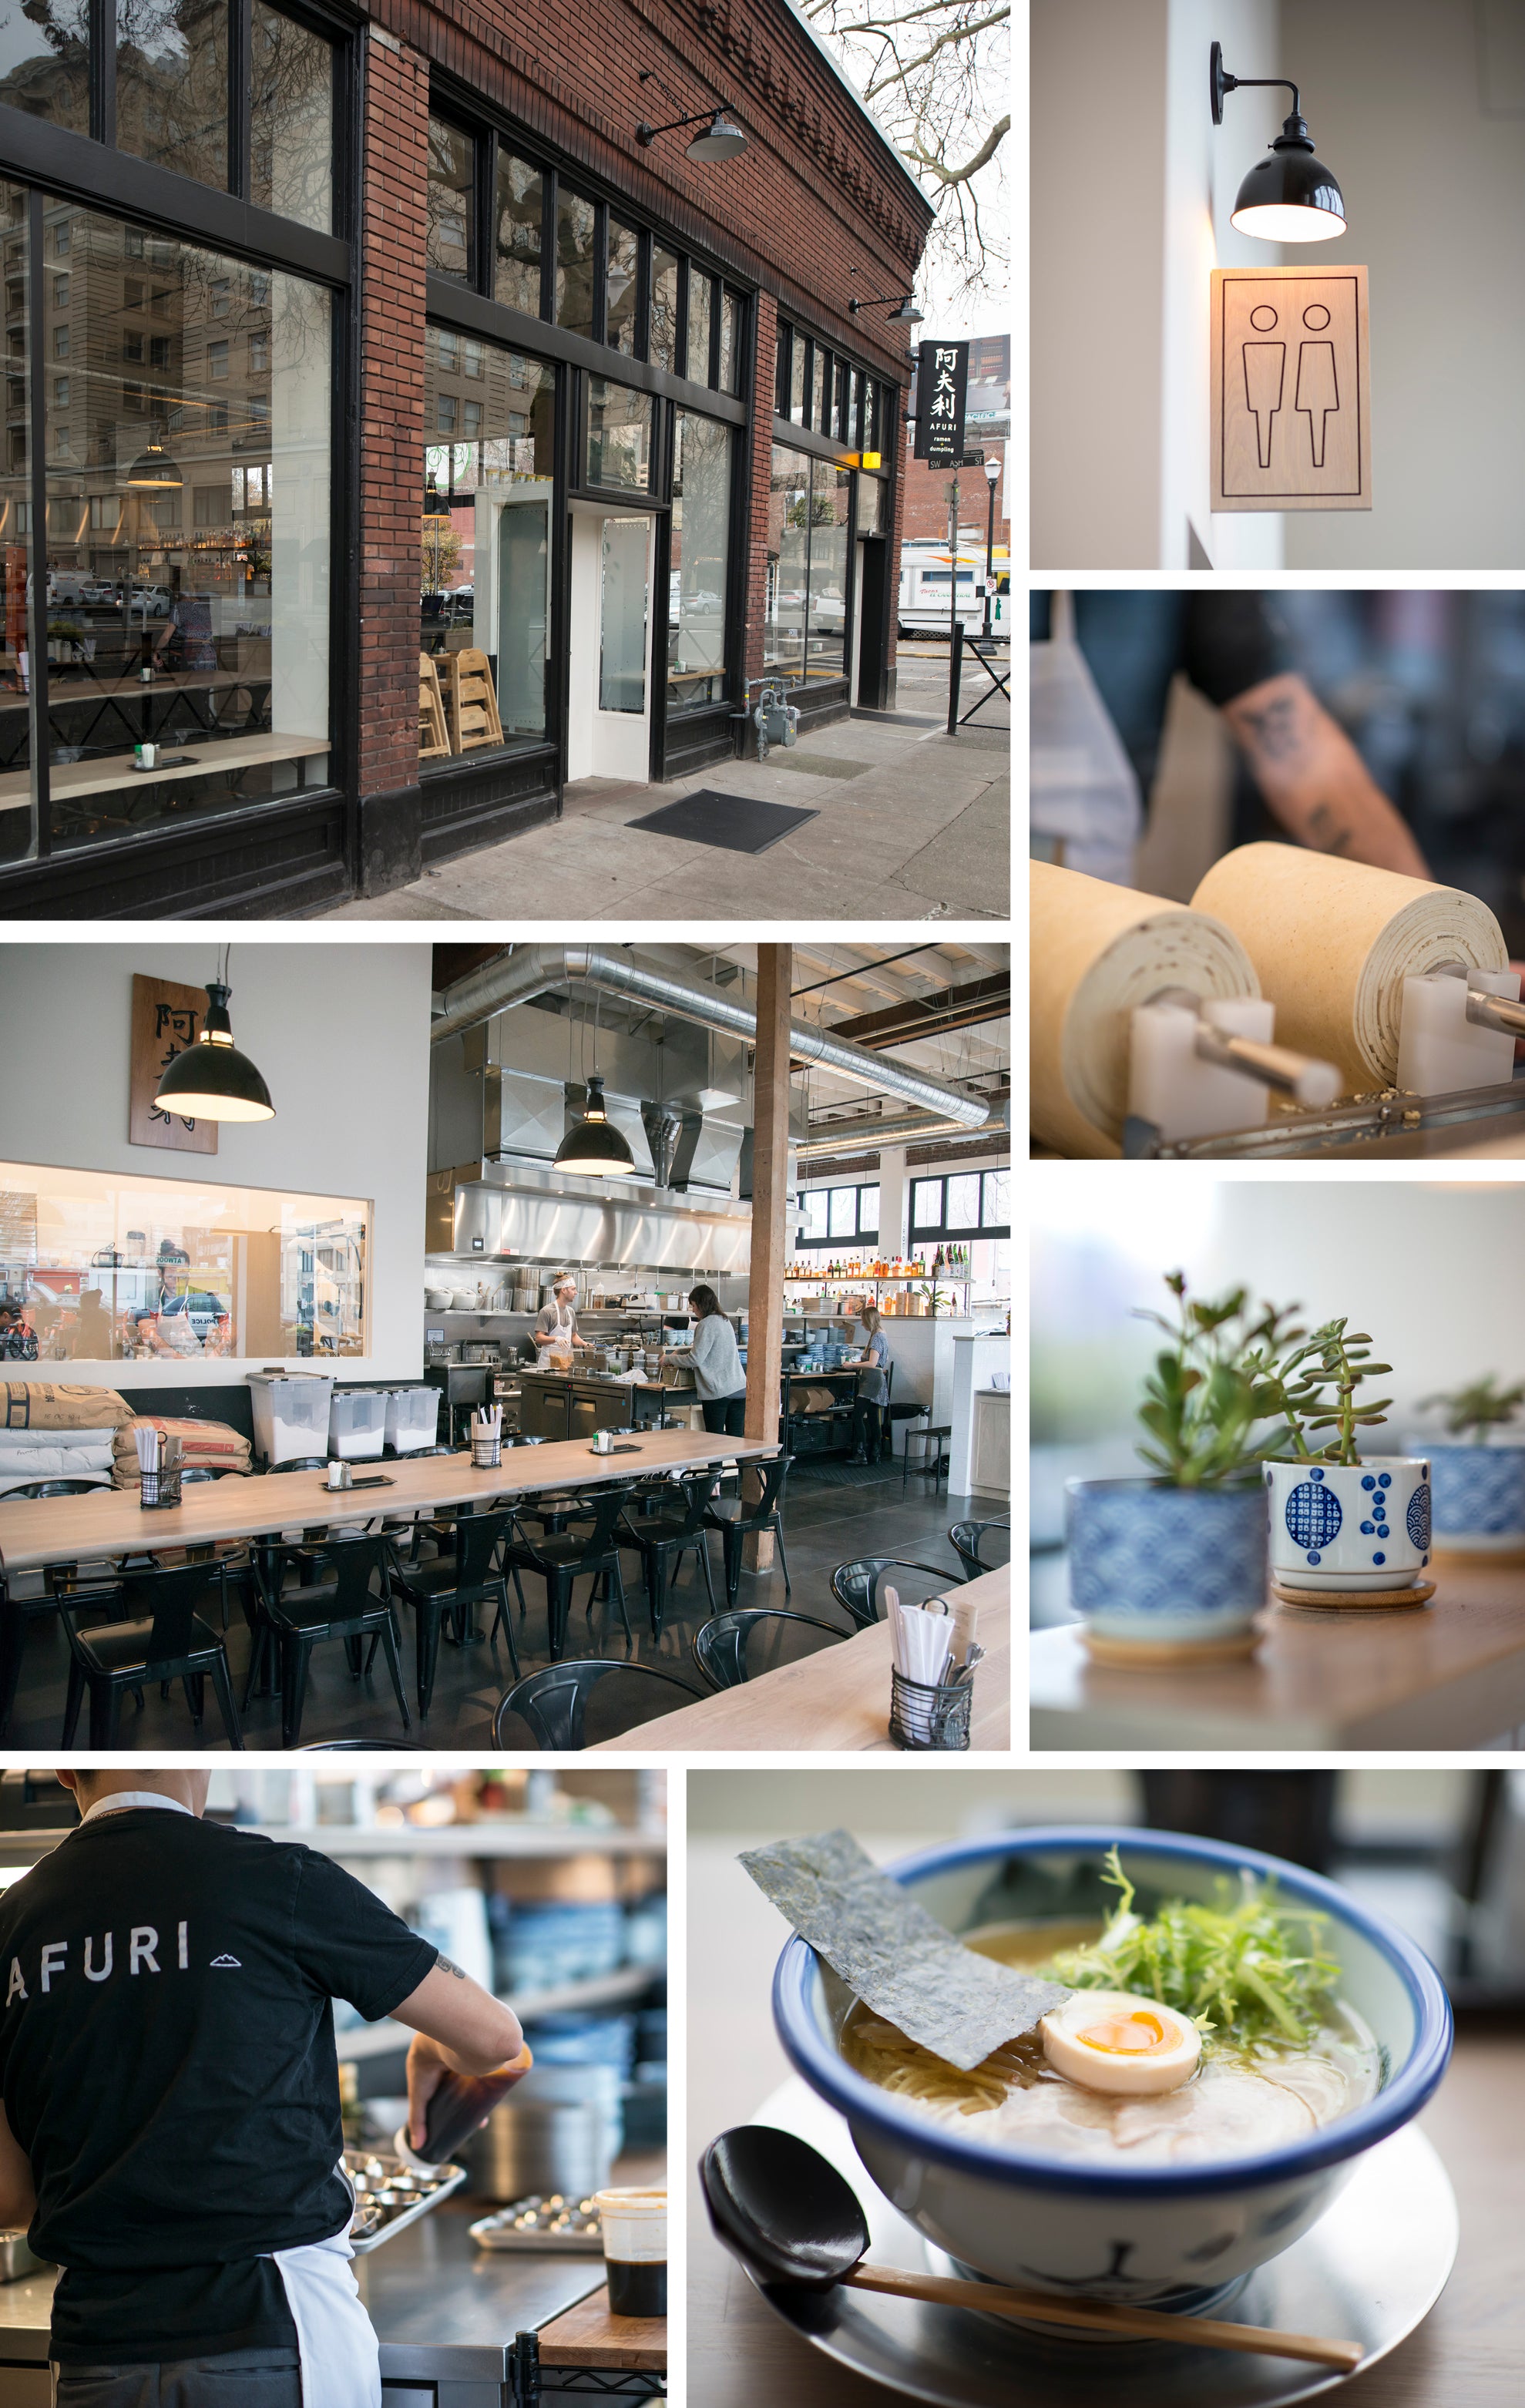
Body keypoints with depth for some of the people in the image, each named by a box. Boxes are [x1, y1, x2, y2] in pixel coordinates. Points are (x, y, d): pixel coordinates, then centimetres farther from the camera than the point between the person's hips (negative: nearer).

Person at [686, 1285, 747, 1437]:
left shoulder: (707, 1324, -11)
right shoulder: (724, 1320, 16)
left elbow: (695, 1359, -11)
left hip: (718, 1391, -8)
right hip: (739, 1388, 8)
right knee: (736, 1437, 4)